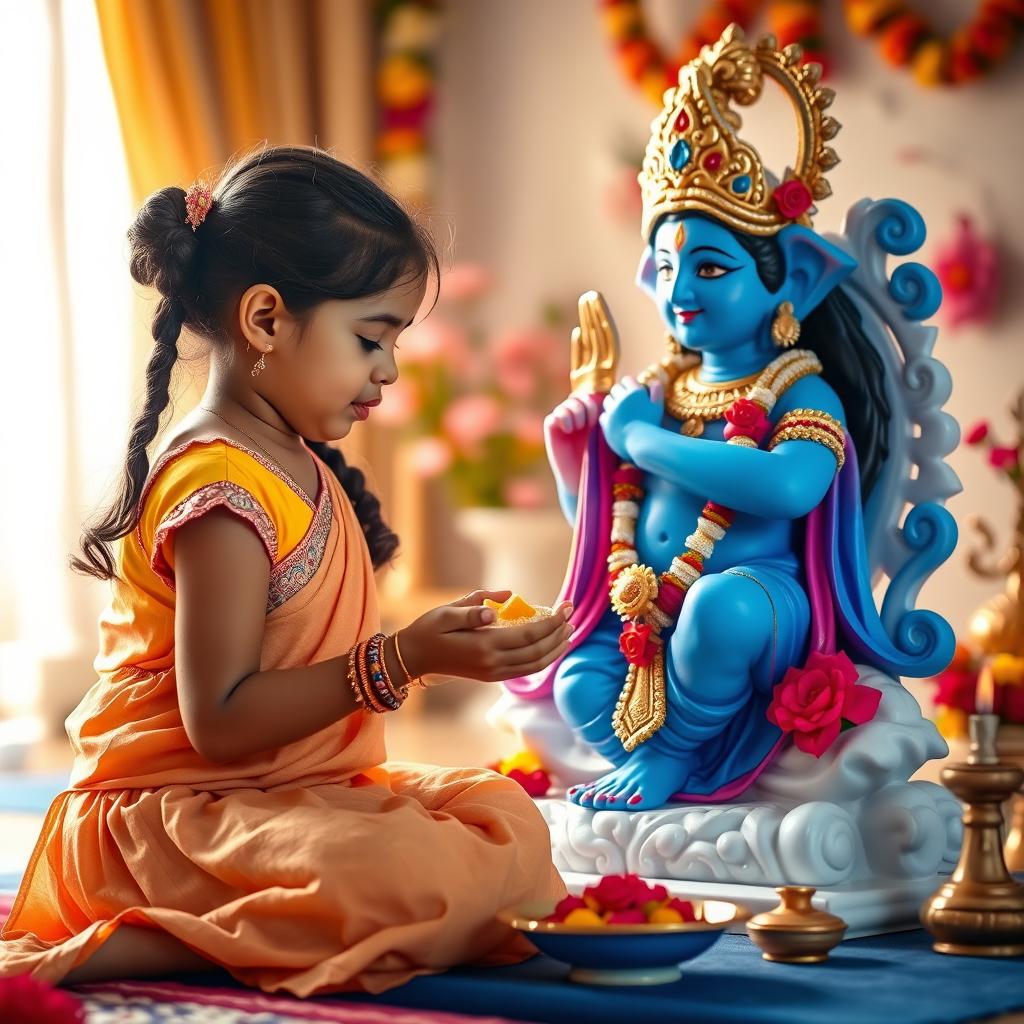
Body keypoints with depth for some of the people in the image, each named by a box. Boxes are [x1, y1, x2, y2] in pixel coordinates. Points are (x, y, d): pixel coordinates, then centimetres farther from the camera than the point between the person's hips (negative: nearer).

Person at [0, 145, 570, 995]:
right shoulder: (222, 489, -18)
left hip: (289, 791, 11)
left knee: (506, 819, 13)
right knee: (427, 880, -31)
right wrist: (402, 661, -26)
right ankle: (111, 950, -23)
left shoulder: (296, 468, 15)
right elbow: (219, 720, -24)